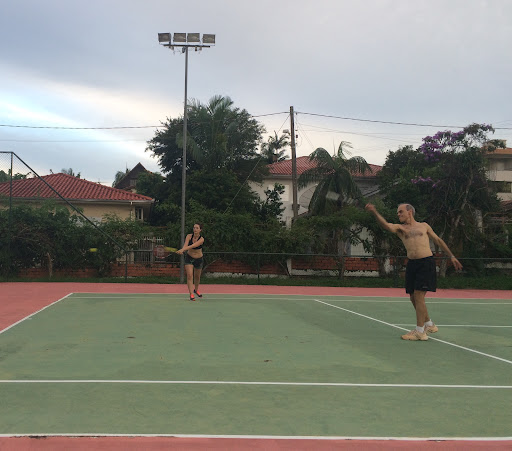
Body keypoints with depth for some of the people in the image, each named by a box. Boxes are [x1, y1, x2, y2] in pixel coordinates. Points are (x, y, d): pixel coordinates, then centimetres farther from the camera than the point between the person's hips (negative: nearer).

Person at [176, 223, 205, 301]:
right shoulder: (189, 236, -15)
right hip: (189, 257, 0)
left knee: (197, 276, 16)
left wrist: (182, 250, -52)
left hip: (198, 259, 0)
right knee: (189, 275, -16)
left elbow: (193, 246, -38)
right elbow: (185, 244, -32)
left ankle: (196, 290, 44)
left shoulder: (201, 239, -23)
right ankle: (191, 294, -17)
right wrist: (183, 250, -55)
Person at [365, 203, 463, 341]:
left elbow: (438, 240, 21)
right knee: (413, 297, 7)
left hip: (426, 262, -4)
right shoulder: (400, 228, 10)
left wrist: (452, 256, 20)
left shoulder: (424, 226, 11)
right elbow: (386, 225, -11)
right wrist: (374, 212, -29)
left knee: (418, 295, -11)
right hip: (412, 264, 4)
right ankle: (429, 325, 28)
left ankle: (420, 332, -4)